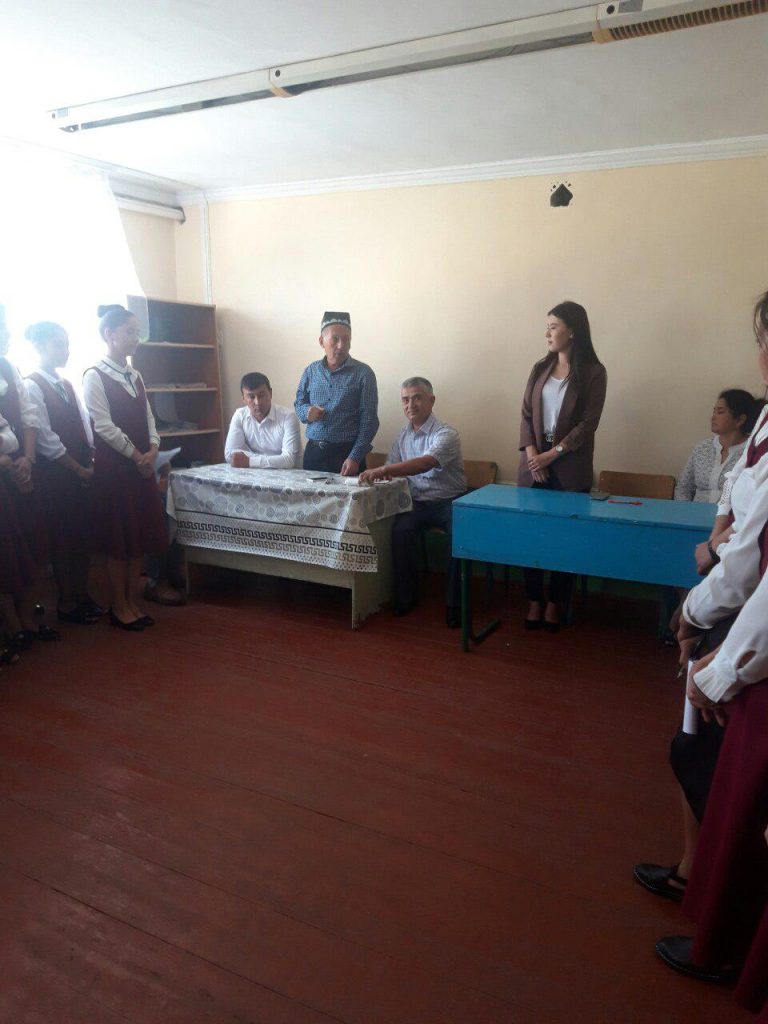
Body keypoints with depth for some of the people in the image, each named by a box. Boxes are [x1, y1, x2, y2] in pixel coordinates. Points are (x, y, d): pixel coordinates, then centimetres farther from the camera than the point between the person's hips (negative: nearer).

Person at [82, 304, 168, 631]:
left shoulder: (135, 376, 13)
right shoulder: (95, 376, -8)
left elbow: (148, 418, 10)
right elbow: (104, 426, -14)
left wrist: (153, 450, -6)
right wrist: (137, 456, -12)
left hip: (143, 466, 7)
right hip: (113, 466, -7)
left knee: (140, 536, 9)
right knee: (118, 539, 1)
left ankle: (133, 601, 21)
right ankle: (119, 606, 13)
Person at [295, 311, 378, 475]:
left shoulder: (363, 373, -4)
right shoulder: (311, 371, 8)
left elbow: (368, 421, -8)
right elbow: (299, 402, 18)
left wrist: (354, 458, -16)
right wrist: (307, 412, -6)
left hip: (347, 454, -3)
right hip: (313, 452, 3)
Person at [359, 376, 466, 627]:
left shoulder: (446, 434, -12)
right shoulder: (404, 434, 10)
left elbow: (425, 463, -31)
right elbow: (391, 469, 14)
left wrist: (383, 470, -41)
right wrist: (381, 473, -12)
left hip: (449, 502, -4)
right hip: (418, 502, 4)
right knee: (401, 530, -27)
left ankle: (454, 604, -14)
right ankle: (406, 596, -7)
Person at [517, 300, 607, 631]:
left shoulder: (593, 372, -3)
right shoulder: (540, 369, 10)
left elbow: (588, 423, -9)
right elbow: (526, 414, 5)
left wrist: (552, 454, -14)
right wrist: (532, 454, -9)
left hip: (570, 468, -4)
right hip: (534, 464, 4)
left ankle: (555, 604, 16)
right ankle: (534, 601, 15)